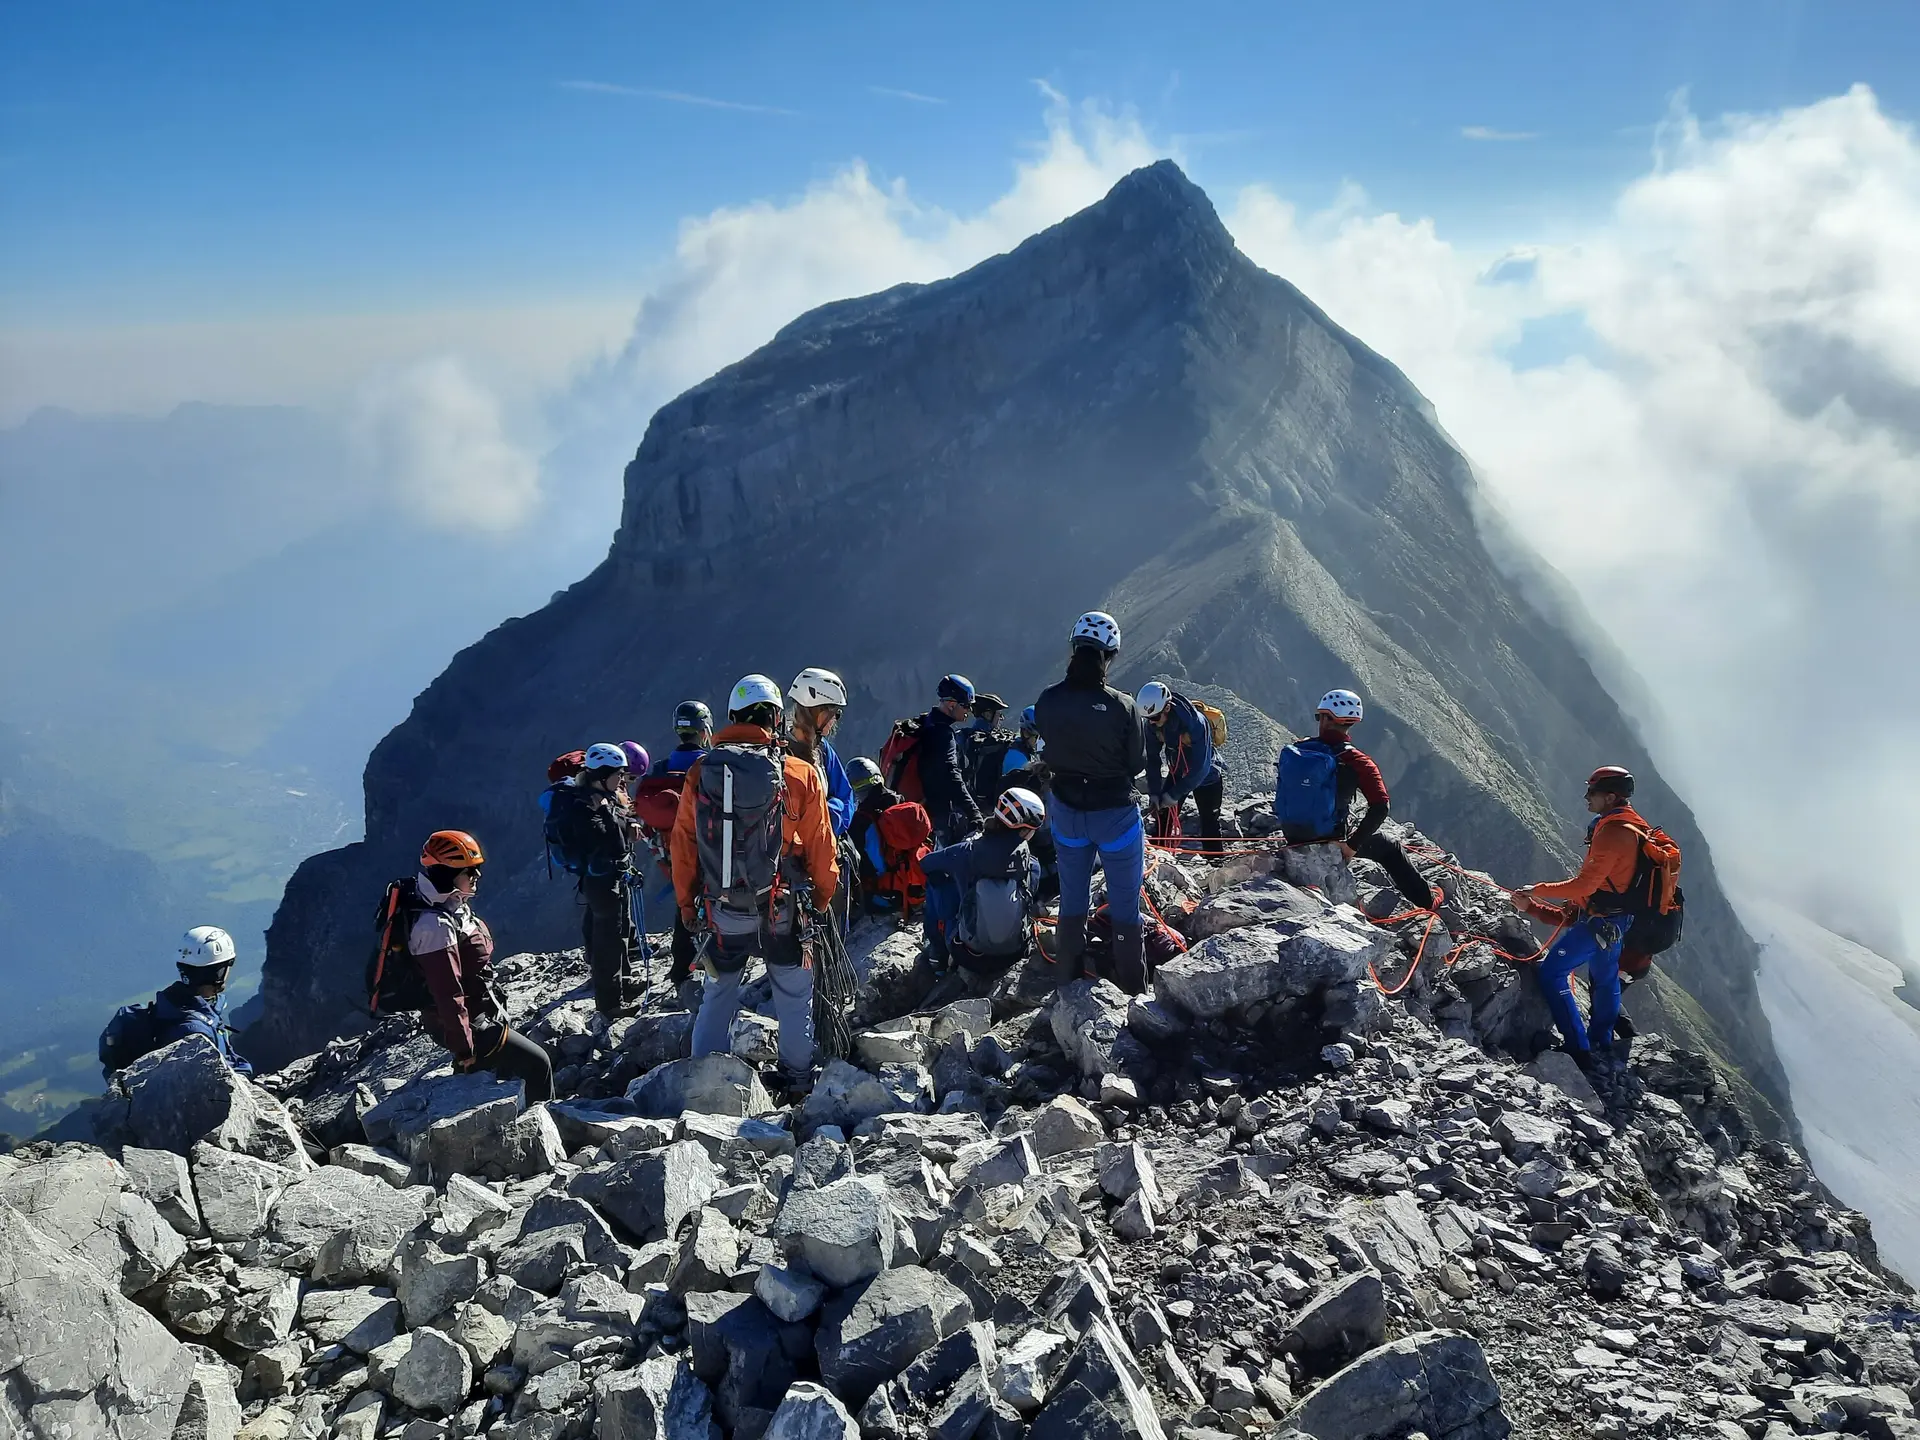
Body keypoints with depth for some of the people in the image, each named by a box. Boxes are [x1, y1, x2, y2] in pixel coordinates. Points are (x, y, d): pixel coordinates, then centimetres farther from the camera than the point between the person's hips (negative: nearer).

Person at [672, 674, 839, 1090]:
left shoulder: (700, 773, -5)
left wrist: (687, 904, 13)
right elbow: (820, 848, -3)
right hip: (785, 912, -2)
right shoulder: (801, 775, -10)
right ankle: (797, 1078, 26)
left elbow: (683, 845, 2)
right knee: (794, 999, 15)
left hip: (722, 913, 2)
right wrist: (821, 898, 12)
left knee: (717, 998, 17)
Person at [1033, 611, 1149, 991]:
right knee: (1125, 907, 12)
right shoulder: (1122, 706, -22)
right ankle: (1133, 989, 22)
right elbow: (1137, 763, -9)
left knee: (1072, 902, 20)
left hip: (1067, 810, 3)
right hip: (1116, 813, -3)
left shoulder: (1047, 701, -15)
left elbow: (1050, 749, -2)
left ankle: (1069, 985, 32)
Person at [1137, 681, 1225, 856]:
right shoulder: (1153, 724, -19)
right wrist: (1154, 793, -16)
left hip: (1206, 777, -5)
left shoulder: (1196, 722, -36)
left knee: (1210, 828, 1)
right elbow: (1152, 758, -9)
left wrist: (1174, 795, -29)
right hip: (1177, 774, 5)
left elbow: (1201, 768, -32)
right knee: (1163, 819, 1)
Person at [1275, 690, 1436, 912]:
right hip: (1329, 840, -4)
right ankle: (1427, 903, 29)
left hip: (1292, 837, 4)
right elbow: (1380, 807, -23)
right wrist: (1353, 845, -16)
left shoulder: (1294, 750, -5)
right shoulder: (1356, 761, -17)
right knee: (1389, 850, 21)